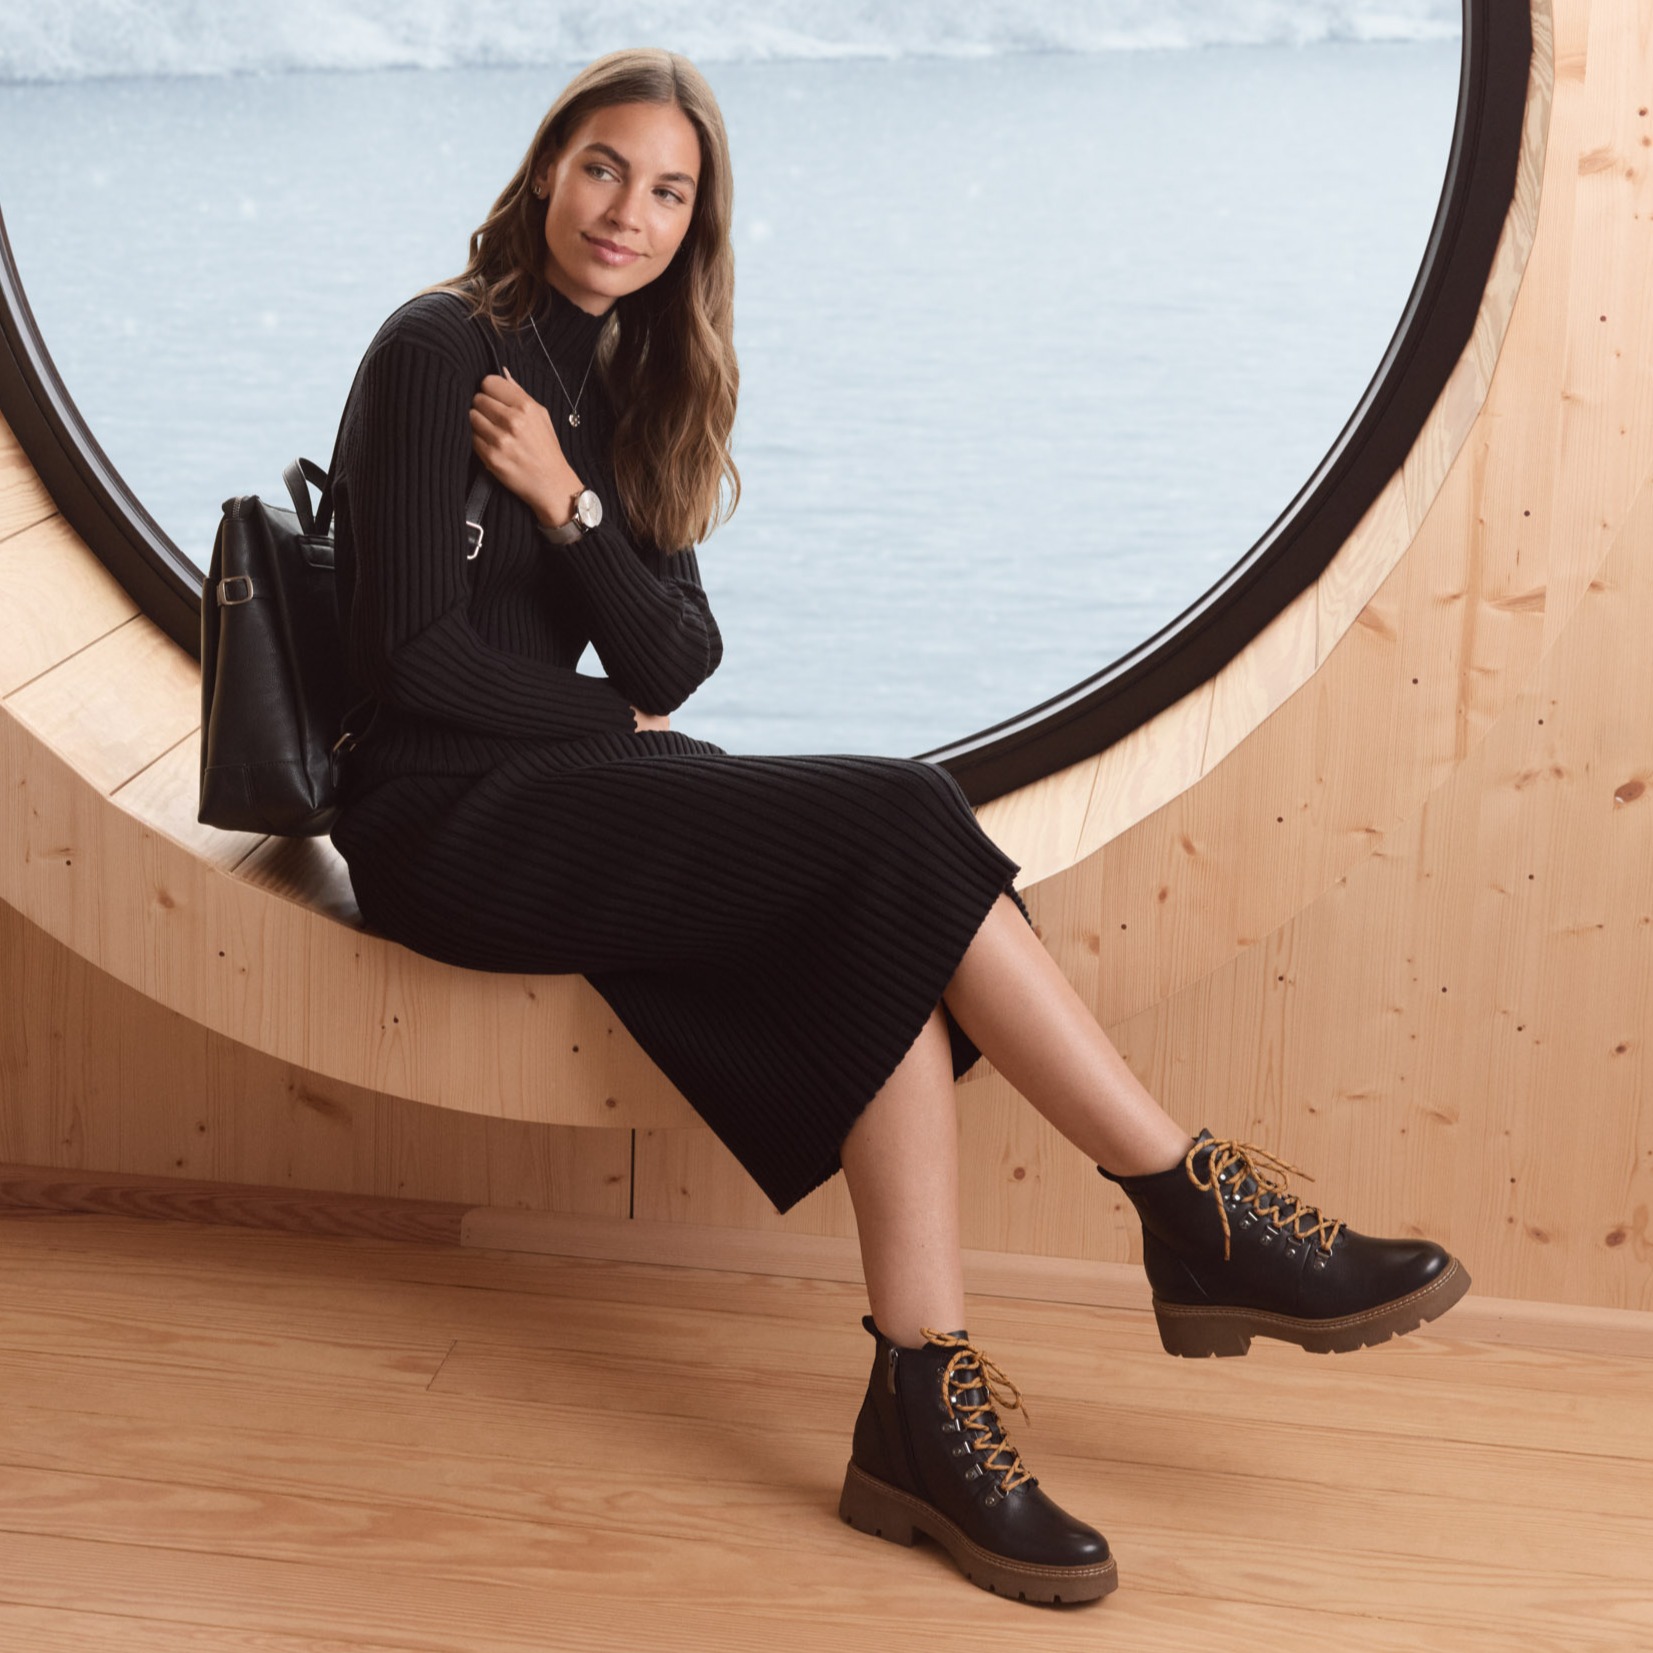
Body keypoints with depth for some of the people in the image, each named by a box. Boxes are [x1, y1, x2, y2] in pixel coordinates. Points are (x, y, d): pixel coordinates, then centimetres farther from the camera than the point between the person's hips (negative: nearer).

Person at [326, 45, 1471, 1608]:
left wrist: (571, 508, -12)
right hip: (445, 821, -7)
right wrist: (614, 720, -4)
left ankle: (924, 1404, -28)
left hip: (573, 788, 7)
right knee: (898, 823, -24)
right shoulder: (440, 349, -6)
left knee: (888, 918, -23)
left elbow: (678, 659, 3)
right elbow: (411, 654, -13)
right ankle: (1195, 1207, -16)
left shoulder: (630, 389, 15)